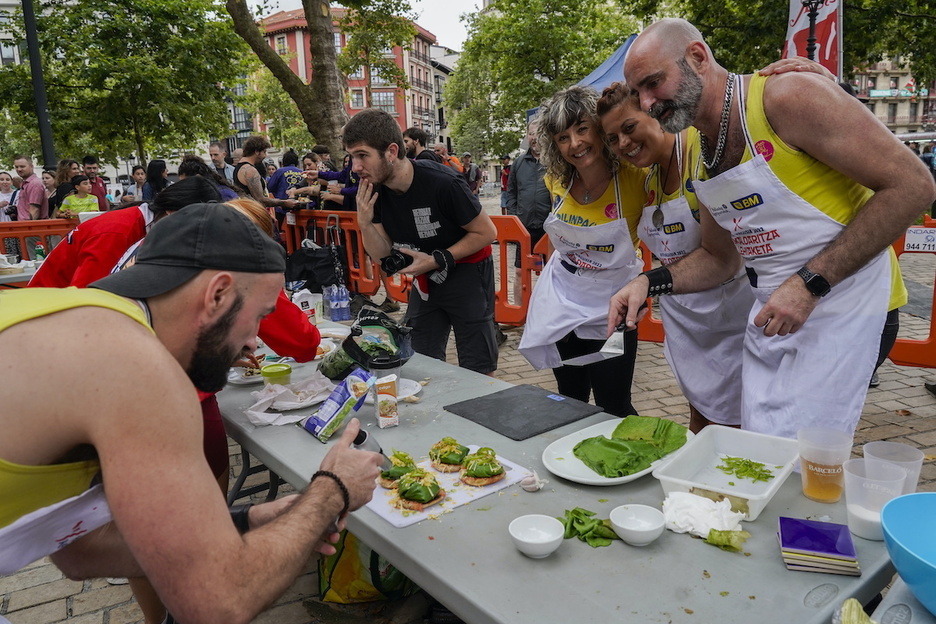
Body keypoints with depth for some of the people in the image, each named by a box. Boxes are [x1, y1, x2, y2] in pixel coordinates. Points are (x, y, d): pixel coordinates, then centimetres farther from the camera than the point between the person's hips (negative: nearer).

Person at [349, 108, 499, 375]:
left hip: (467, 274, -6)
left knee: (477, 370, -1)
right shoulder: (374, 191, -7)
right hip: (425, 280, 6)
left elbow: (486, 232, -17)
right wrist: (365, 223, -21)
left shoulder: (441, 183, -26)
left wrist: (438, 260, -23)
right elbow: (383, 253, -2)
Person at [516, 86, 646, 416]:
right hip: (561, 299, 5)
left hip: (608, 309, -4)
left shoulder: (635, 179, -20)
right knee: (569, 400, 19)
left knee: (613, 407, 4)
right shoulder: (557, 181, -5)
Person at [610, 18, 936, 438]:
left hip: (839, 306, -7)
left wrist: (810, 283, -22)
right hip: (770, 314, 7)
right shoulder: (702, 156, 8)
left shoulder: (787, 97, -16)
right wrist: (650, 283, -2)